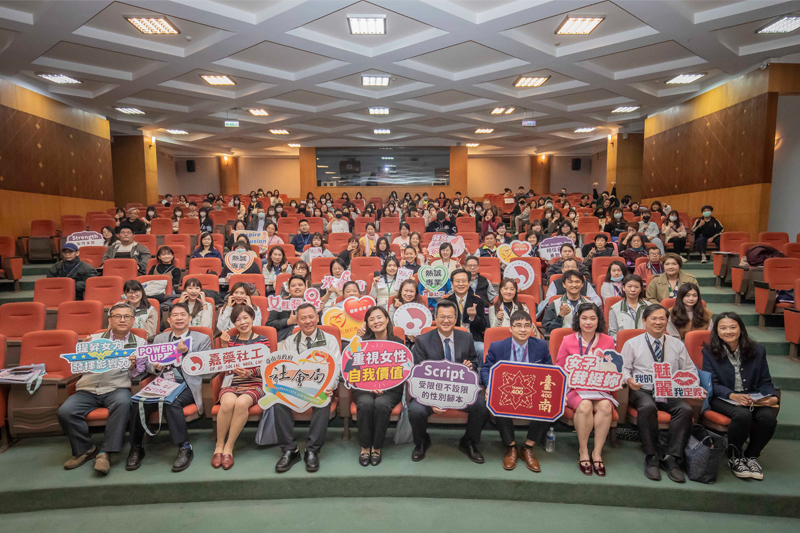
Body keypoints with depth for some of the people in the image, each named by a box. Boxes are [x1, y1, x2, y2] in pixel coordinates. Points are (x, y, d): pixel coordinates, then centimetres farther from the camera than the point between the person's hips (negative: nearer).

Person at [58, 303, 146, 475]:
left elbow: (139, 375, 10)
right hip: (88, 389, 3)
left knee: (123, 402, -36)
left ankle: (105, 452, -24)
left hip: (116, 388, -2)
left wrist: (133, 366, -13)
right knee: (65, 411, -25)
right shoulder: (95, 338, 18)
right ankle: (85, 449, 0)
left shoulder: (139, 343, 13)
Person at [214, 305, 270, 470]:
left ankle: (229, 448, -18)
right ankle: (219, 446, -14)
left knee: (241, 403, -34)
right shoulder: (230, 340, 17)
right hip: (231, 382, 2)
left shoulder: (262, 340, 9)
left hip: (254, 384, -1)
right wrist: (225, 345, -3)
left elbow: (264, 369, 0)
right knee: (228, 403, -33)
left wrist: (250, 372, -20)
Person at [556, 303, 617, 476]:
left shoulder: (608, 341, 7)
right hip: (575, 389, -1)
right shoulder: (568, 341, 4)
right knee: (584, 406, -33)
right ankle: (583, 451, -11)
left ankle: (597, 452, -14)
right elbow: (560, 370, 7)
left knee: (605, 406, -32)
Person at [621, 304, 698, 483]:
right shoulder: (632, 344, 9)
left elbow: (690, 370, 16)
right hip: (642, 391, -2)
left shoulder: (677, 345, 18)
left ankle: (671, 458, -20)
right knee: (647, 407, -36)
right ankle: (651, 458, -22)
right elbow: (623, 368, 3)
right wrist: (629, 380, -20)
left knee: (685, 409, -30)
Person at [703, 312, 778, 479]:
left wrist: (772, 397, -12)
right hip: (722, 398, -3)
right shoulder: (709, 351, 0)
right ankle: (734, 458, -8)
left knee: (769, 416, -29)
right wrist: (733, 396, -24)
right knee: (742, 414, -34)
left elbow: (765, 381, 10)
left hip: (753, 399, 3)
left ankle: (751, 456, -2)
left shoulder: (757, 350, 8)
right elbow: (712, 384, -5)